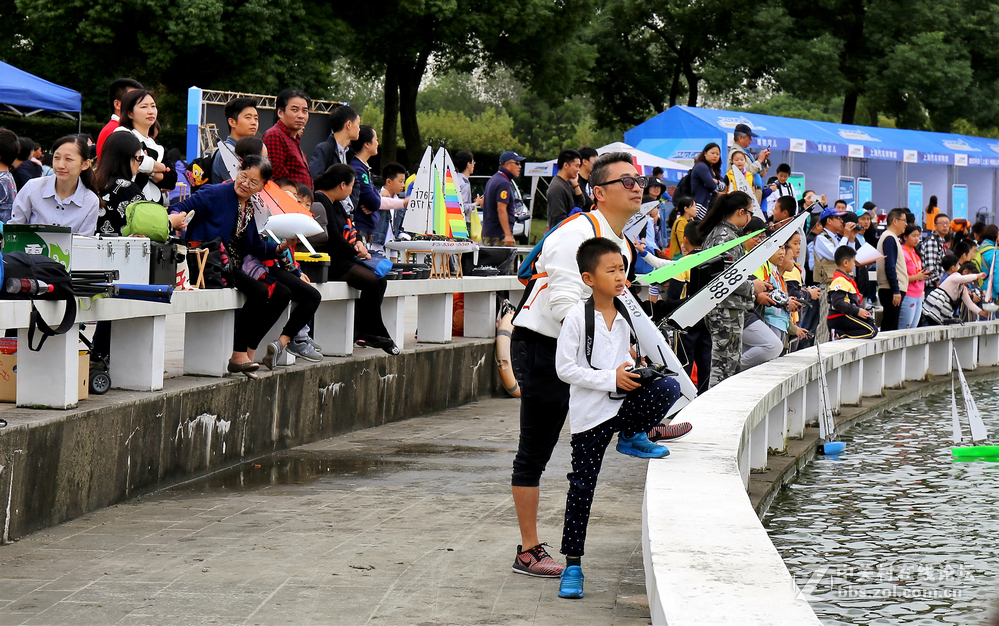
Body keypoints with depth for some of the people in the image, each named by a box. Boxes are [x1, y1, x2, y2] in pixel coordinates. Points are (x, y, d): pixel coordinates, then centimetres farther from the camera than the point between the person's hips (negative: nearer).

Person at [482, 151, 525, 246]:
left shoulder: (493, 179, 17)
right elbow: (501, 210, -23)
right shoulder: (504, 183, -15)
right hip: (500, 234, -10)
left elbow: (483, 204, 26)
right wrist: (508, 235, -27)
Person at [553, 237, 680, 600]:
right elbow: (565, 368, -14)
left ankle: (631, 436, 3)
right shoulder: (577, 317, -11)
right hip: (590, 412, -4)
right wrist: (611, 379, -19)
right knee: (582, 487, 0)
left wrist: (632, 370, -1)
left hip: (625, 402, 4)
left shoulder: (624, 315, 6)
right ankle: (572, 564, 11)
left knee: (668, 388, -23)